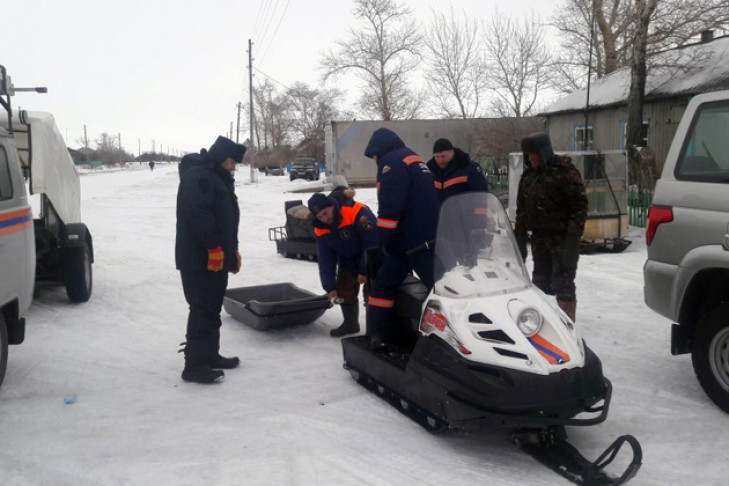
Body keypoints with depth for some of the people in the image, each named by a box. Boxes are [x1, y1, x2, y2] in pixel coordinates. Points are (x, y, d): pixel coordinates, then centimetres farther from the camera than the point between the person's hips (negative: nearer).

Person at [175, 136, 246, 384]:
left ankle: (210, 355, 27)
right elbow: (197, 213, -27)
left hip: (217, 258, 10)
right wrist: (214, 246, -26)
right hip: (200, 259, -10)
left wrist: (232, 249, 21)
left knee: (212, 309, 16)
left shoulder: (217, 178, 21)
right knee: (203, 310, -8)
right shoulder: (198, 176, -14)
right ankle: (194, 365, -2)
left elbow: (226, 218, 25)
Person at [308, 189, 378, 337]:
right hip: (348, 261, 6)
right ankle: (350, 324, 31)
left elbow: (373, 243, -31)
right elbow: (325, 259, -8)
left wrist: (365, 270, -25)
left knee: (371, 294, -10)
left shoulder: (358, 213, -33)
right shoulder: (321, 230, -12)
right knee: (344, 293, 10)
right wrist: (330, 286, -14)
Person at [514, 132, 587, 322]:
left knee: (563, 285, -6)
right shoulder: (528, 175, 13)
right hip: (539, 238, 6)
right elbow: (521, 210, 17)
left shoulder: (565, 171, -8)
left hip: (562, 238, -6)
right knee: (540, 283, 11)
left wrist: (573, 237, -19)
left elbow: (579, 206, -12)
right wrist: (520, 241, 12)